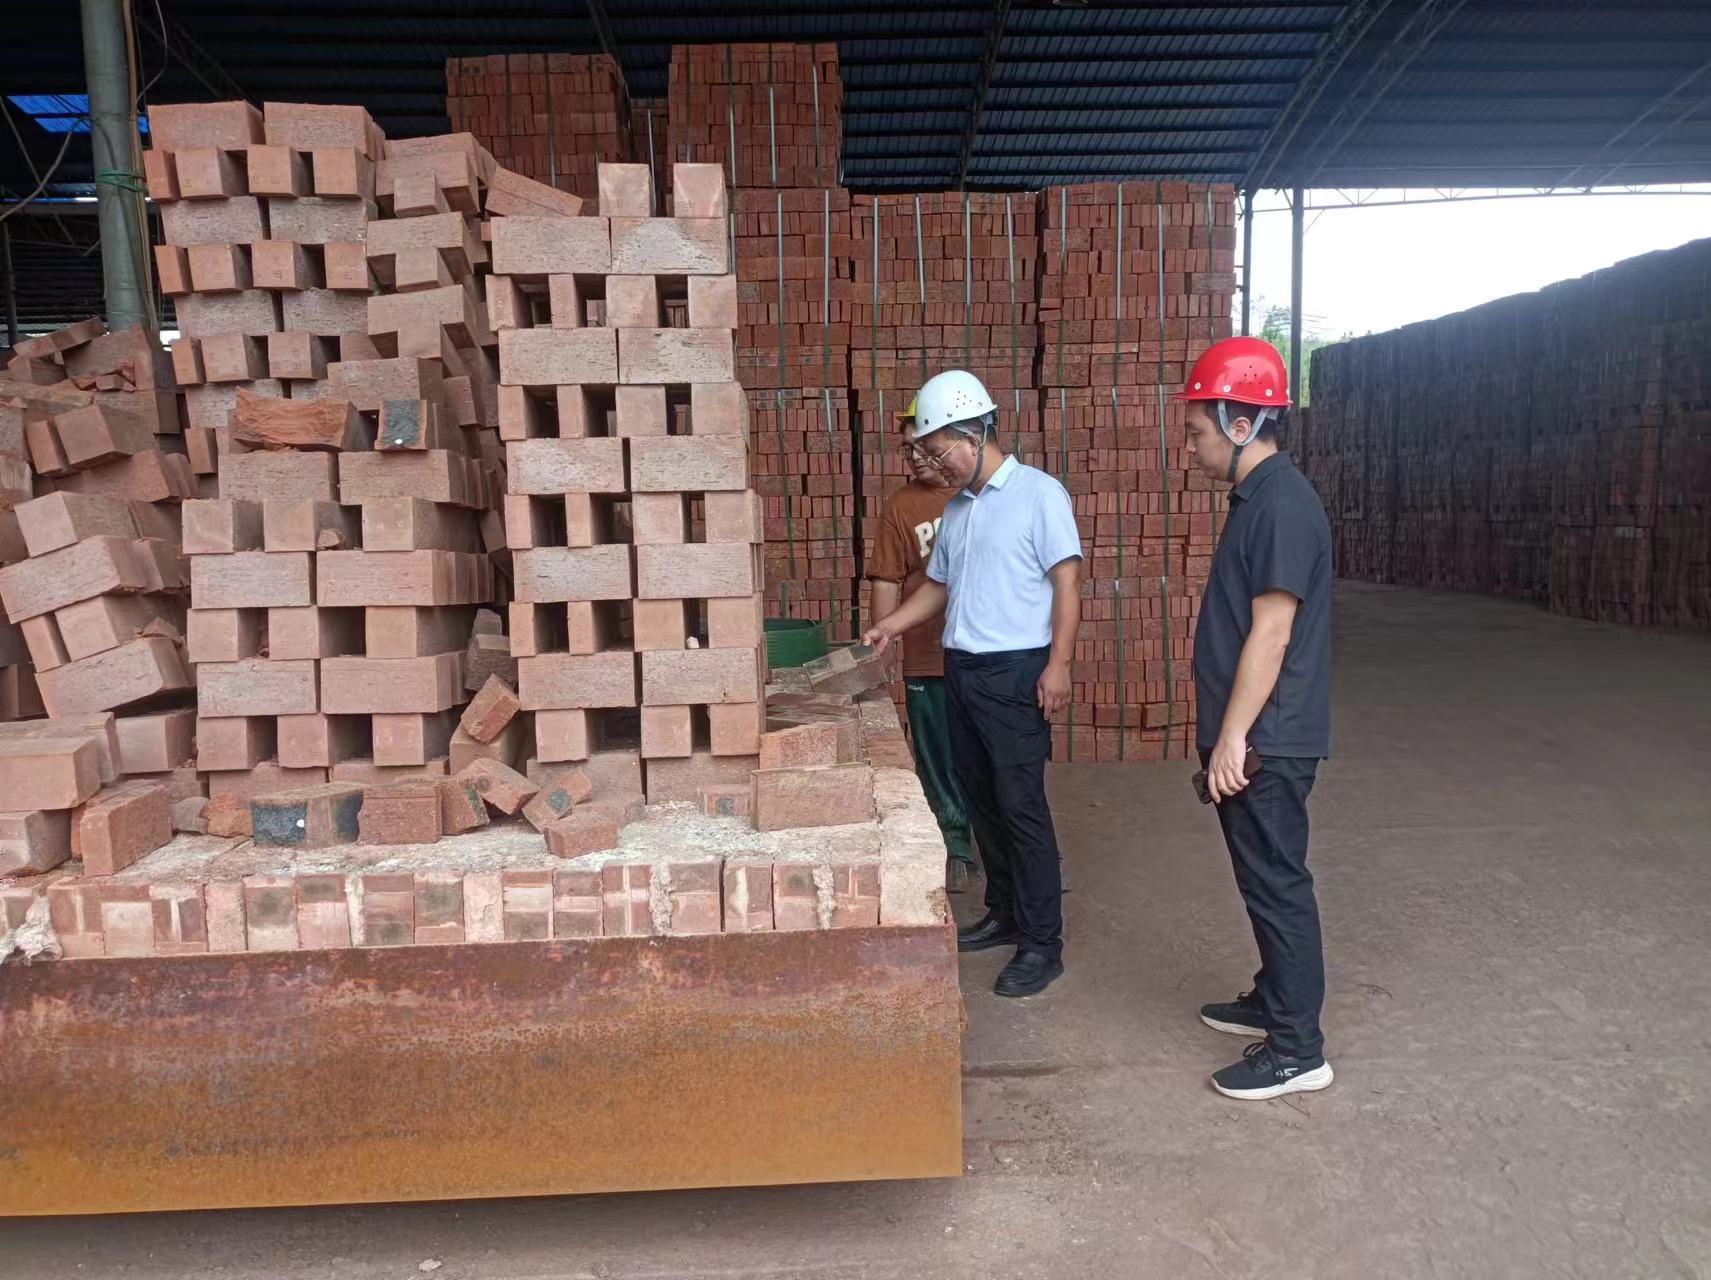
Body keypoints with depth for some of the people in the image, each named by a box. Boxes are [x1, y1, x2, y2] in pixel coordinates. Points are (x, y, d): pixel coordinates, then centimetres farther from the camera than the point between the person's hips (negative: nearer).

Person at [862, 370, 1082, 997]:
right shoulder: (956, 508, 14)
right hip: (962, 670, 8)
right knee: (981, 800, 14)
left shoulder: (1039, 493, -8)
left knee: (1021, 806, -5)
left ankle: (1043, 943, 4)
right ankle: (1005, 915, 28)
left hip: (1015, 671, -8)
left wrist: (1058, 665, -18)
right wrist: (891, 625, 11)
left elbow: (1066, 582, -12)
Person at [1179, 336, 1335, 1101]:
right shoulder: (1255, 498, 12)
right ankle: (1274, 1000, 35)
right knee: (1262, 879, 20)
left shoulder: (1283, 505, -18)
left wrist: (1233, 737, -20)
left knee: (1277, 882, -1)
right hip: (1248, 736, 10)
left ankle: (1297, 1049, 11)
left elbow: (1270, 633, -22)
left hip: (1267, 742, -10)